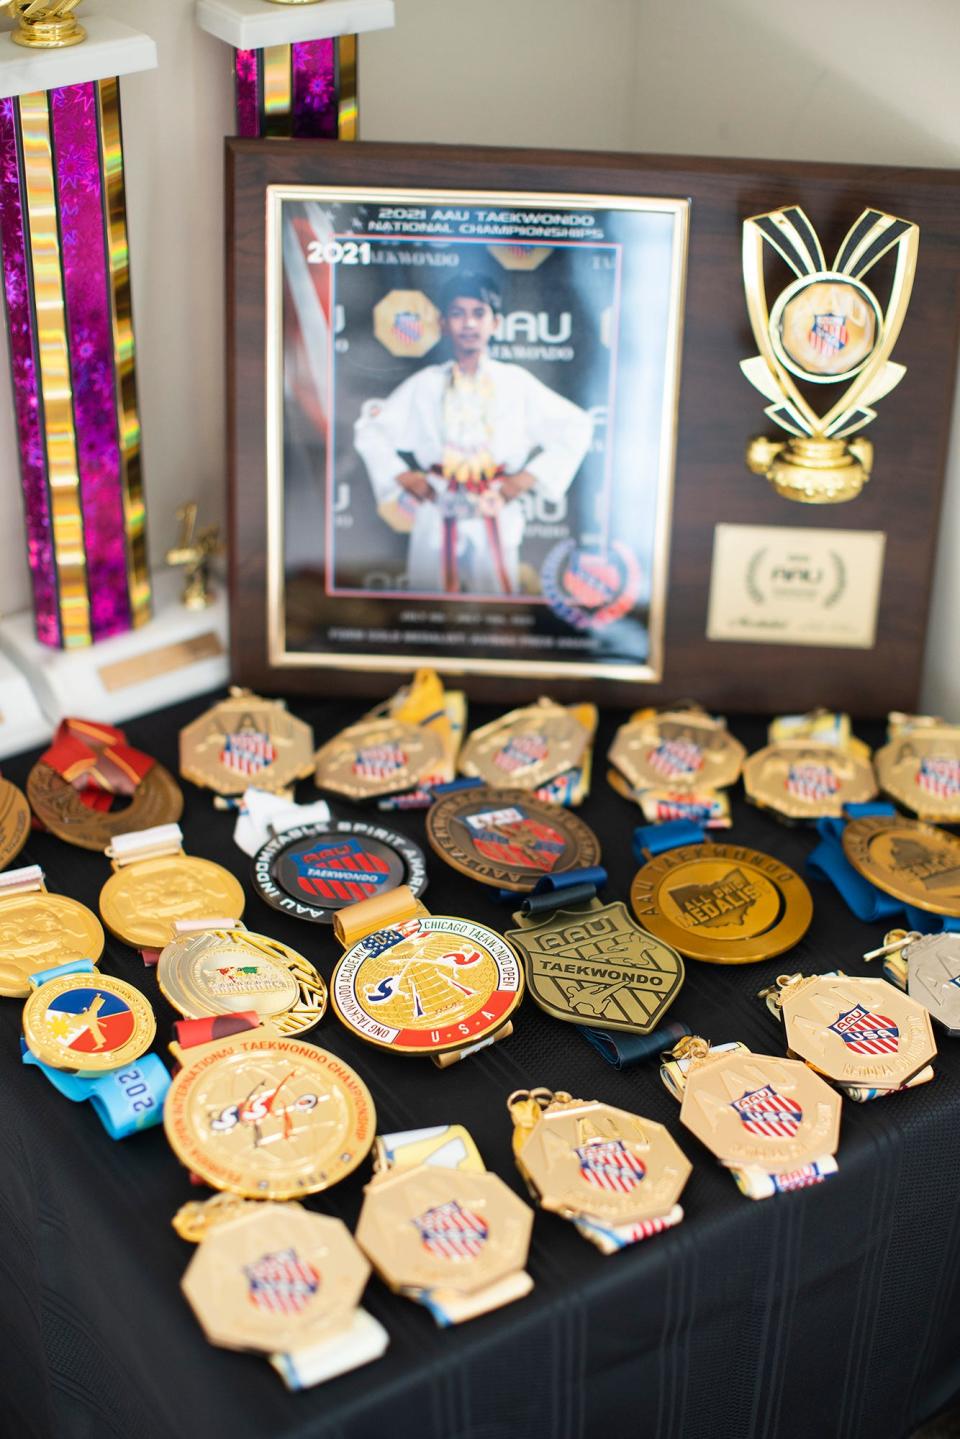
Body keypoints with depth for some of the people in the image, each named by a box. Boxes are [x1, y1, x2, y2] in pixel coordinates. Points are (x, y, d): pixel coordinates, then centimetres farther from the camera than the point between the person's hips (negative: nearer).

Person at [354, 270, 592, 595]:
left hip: (496, 519, -1)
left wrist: (527, 479, -2)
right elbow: (369, 428, 12)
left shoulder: (516, 382, 3)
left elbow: (576, 427, 3)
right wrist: (401, 476, 2)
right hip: (436, 519, 1)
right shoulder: (425, 384, 6)